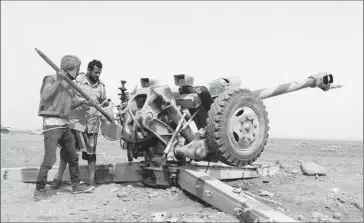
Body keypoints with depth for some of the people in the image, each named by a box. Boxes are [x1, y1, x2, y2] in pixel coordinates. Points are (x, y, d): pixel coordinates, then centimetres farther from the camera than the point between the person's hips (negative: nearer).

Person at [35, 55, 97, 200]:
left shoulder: (71, 86, 15)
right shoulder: (52, 79, -6)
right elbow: (45, 96, -22)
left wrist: (82, 102, 8)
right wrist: (58, 80, -21)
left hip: (65, 124, 8)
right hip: (52, 123, -8)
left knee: (73, 157, 13)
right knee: (50, 159, -11)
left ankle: (76, 185, 26)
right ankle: (39, 189, 6)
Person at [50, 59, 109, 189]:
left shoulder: (101, 86, 8)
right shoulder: (77, 81, -3)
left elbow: (103, 102, 17)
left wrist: (105, 103, -5)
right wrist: (80, 103, -19)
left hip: (93, 123, 3)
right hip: (76, 121, -2)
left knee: (91, 152, 7)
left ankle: (91, 180, 16)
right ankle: (58, 178, 16)